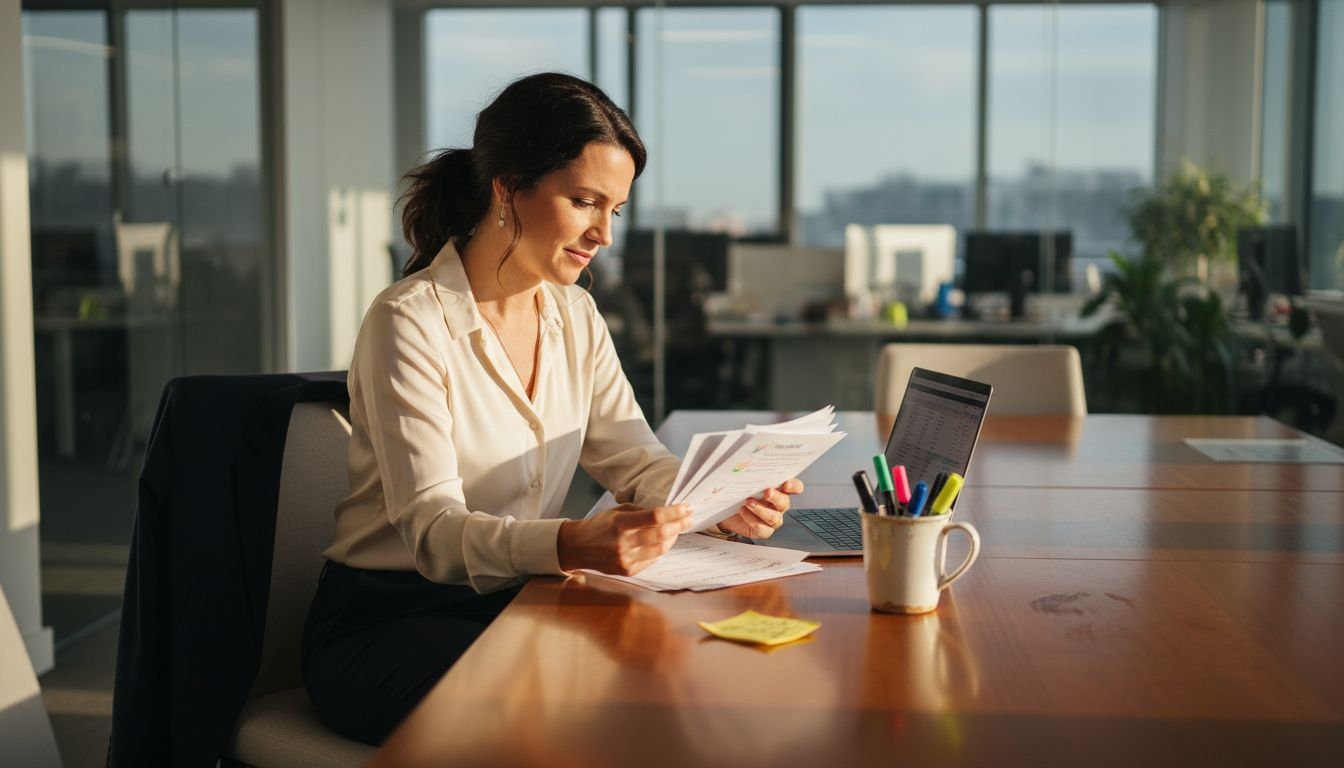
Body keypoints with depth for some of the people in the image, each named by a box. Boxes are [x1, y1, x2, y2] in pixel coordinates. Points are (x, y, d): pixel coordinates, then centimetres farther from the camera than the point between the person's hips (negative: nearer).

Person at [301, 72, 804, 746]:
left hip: (517, 603, 7)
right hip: (389, 622, -6)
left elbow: (633, 461, 4)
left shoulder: (575, 317, 7)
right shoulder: (409, 324, -17)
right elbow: (432, 530, -25)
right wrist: (570, 545, -44)